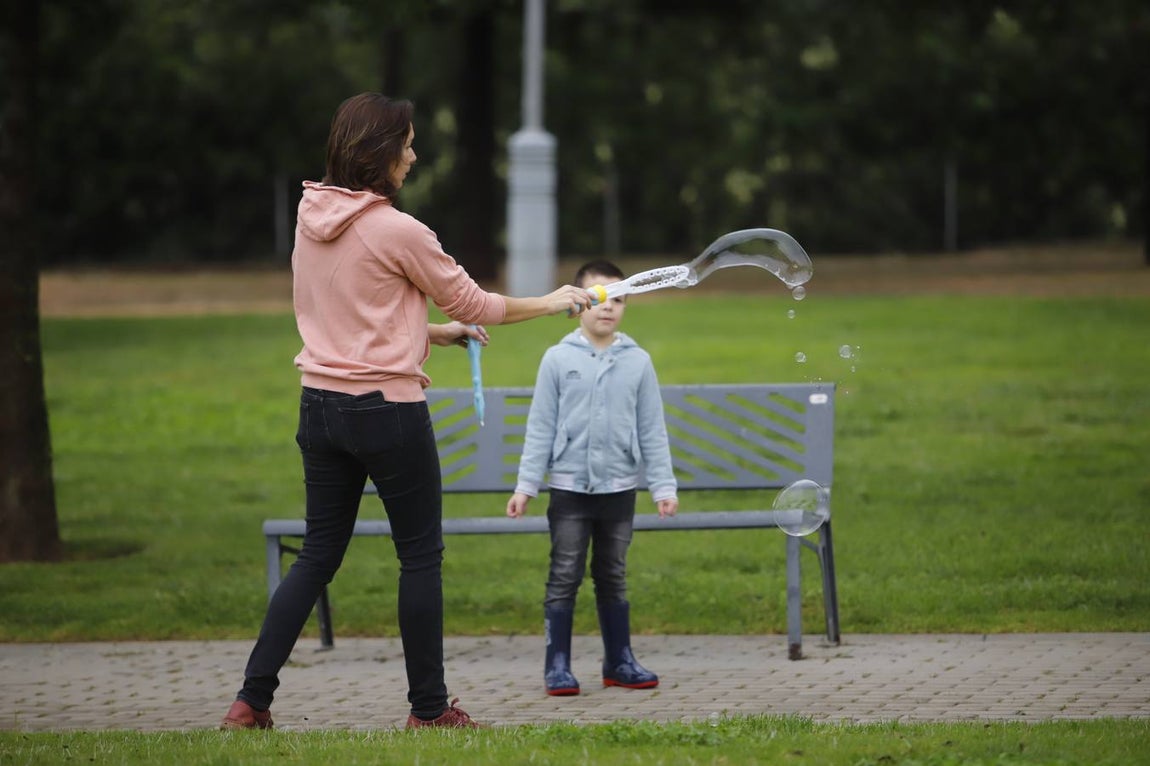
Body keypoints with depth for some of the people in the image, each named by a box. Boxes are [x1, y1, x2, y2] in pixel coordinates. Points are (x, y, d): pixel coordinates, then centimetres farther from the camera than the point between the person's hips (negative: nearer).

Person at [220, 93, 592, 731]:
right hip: (387, 411, -7)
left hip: (320, 407, 7)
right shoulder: (396, 231, -15)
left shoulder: (311, 221, 6)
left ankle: (251, 700, 5)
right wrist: (553, 303, 12)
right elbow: (472, 303, -3)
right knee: (421, 556, 7)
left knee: (318, 555, 11)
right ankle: (428, 706, 12)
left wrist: (437, 332, 23)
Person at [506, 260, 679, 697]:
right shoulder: (558, 359, -2)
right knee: (564, 578, -1)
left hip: (619, 488, 2)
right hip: (569, 488, -2)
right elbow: (540, 428, 0)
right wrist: (526, 486, -2)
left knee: (613, 577, 12)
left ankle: (619, 661, 19)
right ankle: (557, 666, 3)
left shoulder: (638, 362, 3)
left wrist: (663, 486, 1)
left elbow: (652, 431, 5)